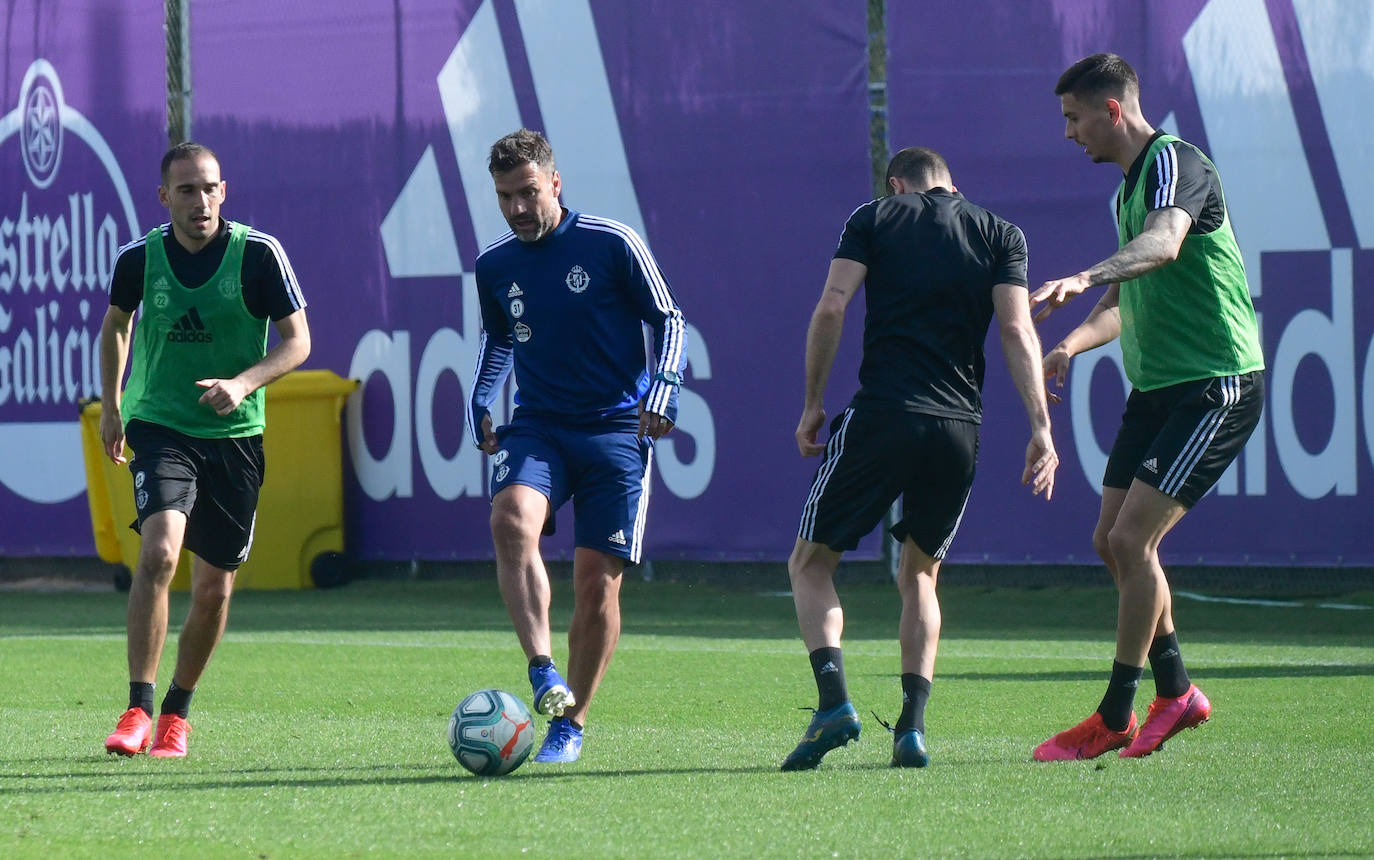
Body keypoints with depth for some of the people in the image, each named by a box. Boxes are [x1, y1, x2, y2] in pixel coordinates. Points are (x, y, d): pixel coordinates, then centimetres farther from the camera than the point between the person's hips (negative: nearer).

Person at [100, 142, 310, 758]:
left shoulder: (259, 255, -10)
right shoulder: (139, 258, -4)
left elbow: (297, 342, -7)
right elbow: (117, 323, 17)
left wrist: (242, 384, -23)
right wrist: (111, 405, 18)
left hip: (235, 435, 1)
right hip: (160, 425, -1)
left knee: (215, 585, 6)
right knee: (159, 551, -23)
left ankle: (177, 712, 26)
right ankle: (138, 711, -21)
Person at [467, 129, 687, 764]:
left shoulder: (613, 245, -5)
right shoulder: (494, 266, 7)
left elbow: (669, 321, 2)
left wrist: (661, 394, -11)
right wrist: (480, 403, 11)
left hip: (616, 430, -2)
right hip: (537, 427, 2)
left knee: (597, 578, -5)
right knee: (511, 519, -30)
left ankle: (571, 722, 10)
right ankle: (543, 672, -35)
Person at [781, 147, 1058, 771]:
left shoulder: (875, 218, 9)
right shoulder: (1000, 235, 13)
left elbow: (830, 308, -1)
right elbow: (1016, 330, 0)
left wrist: (812, 403, 6)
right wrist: (1041, 426, -3)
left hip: (881, 415, -3)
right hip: (960, 427, 3)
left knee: (810, 562, 10)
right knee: (919, 575, 21)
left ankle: (833, 701, -13)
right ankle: (912, 726, 4)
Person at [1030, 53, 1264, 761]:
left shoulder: (1177, 163, -14)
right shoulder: (1128, 187, 17)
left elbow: (1164, 244, -36)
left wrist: (1086, 278, -52)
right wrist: (1072, 345, 7)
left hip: (1216, 384, -10)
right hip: (1157, 386, 10)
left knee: (1134, 538, -14)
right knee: (1112, 541, 9)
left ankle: (1115, 718, -7)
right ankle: (1175, 692, 21)